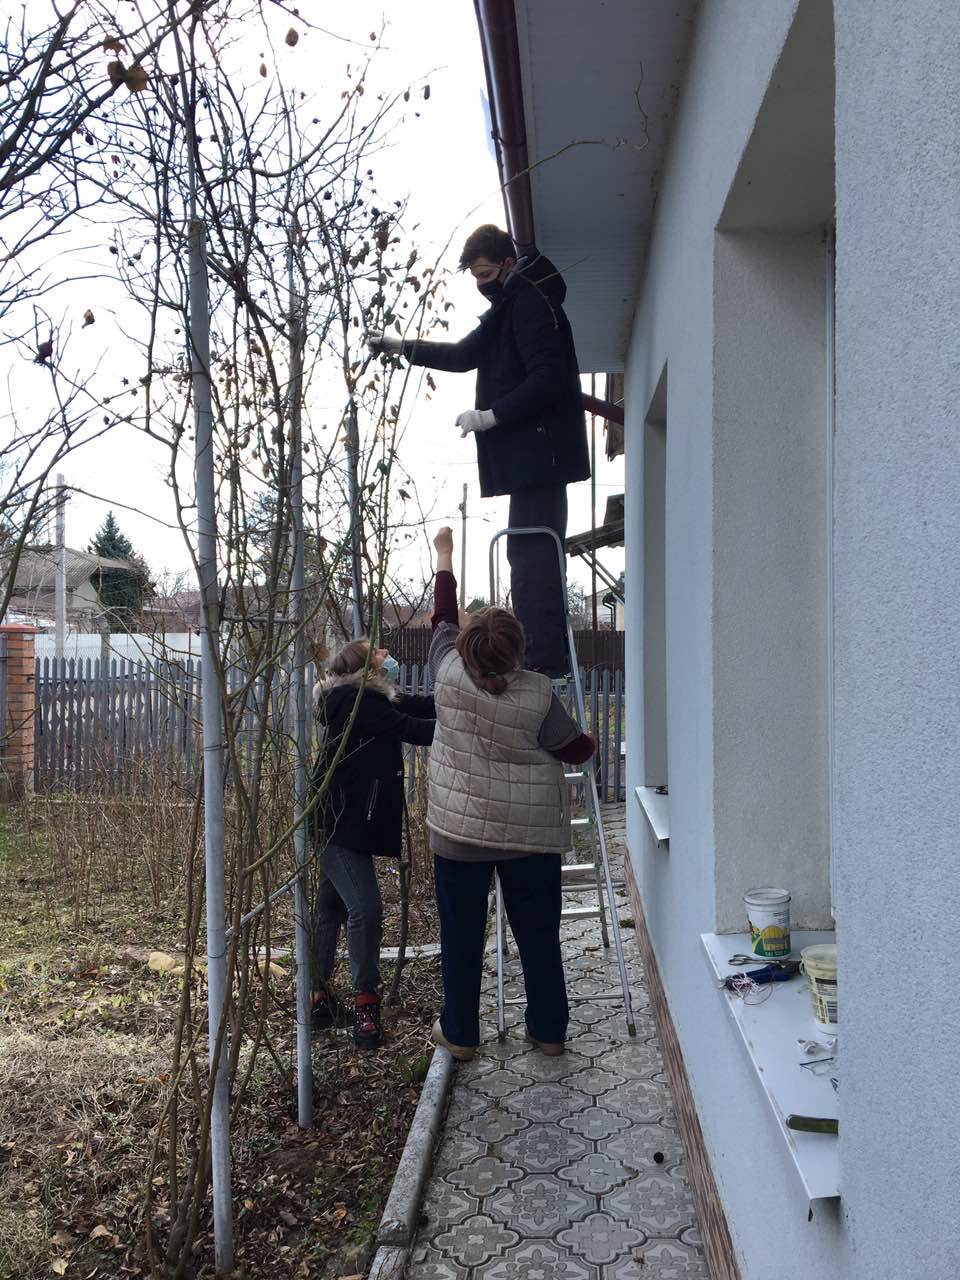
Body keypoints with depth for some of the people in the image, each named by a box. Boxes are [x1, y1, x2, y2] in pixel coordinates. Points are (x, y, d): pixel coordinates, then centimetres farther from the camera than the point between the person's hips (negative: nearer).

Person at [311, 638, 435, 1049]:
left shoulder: (371, 699, 14)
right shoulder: (357, 700, -16)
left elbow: (422, 707, 6)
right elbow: (410, 729, -23)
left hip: (342, 820, 11)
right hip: (340, 822, -11)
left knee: (331, 908, 16)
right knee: (365, 909, -11)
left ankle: (319, 999, 26)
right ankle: (366, 1003, 1)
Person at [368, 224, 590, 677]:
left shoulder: (531, 305, -11)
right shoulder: (510, 306, 22)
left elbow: (547, 379, -21)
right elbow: (467, 353, 30)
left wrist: (492, 415, -21)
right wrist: (402, 347, 24)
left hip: (537, 452, -11)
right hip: (532, 455, 11)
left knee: (530, 555, -13)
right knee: (535, 554, 12)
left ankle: (541, 660, -12)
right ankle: (550, 657, 18)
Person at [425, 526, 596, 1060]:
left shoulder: (450, 673, -9)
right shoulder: (537, 693, -13)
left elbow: (444, 616, 8)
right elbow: (575, 750, -3)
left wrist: (445, 556, 21)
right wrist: (592, 742, 22)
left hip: (459, 831, 1)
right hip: (530, 834, -1)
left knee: (462, 933, 12)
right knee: (538, 933, 12)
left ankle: (459, 1033, 23)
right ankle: (549, 1030, 24)